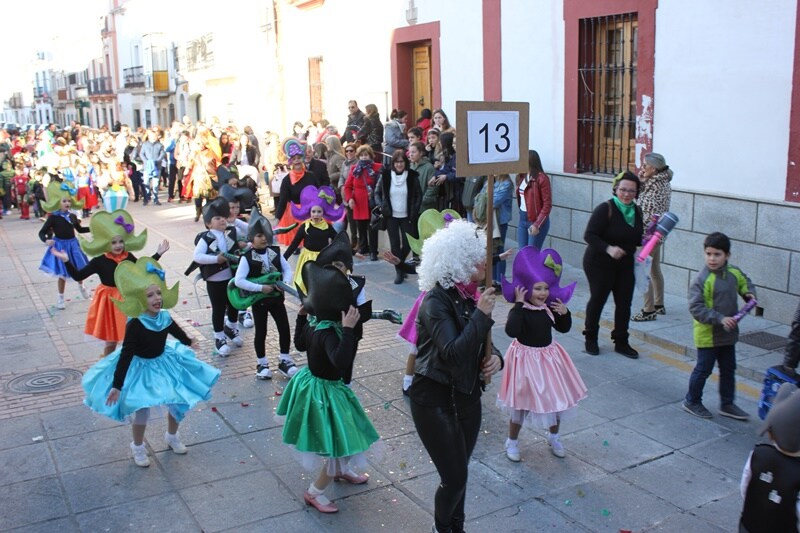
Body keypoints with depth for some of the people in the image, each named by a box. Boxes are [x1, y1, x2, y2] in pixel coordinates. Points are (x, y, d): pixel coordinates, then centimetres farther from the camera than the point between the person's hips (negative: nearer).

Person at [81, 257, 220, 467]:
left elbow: (175, 330, 12)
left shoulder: (164, 316, -13)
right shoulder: (135, 324, -29)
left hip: (164, 364, 6)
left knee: (179, 403, 14)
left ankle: (172, 436, 42)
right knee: (142, 410, 3)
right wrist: (117, 386, -27)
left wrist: (189, 342, 33)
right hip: (141, 369, -6)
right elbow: (126, 355, -27)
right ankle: (138, 447, 30)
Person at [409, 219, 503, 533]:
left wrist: (496, 358, -9)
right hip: (436, 400, -6)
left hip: (468, 396, 7)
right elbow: (453, 353, -31)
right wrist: (481, 314, -28)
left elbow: (481, 345, 12)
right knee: (454, 478, 1)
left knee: (458, 473, 18)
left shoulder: (471, 296, 1)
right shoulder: (436, 301, -20)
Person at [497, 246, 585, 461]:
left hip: (549, 357, 6)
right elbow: (511, 331, -37)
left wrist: (565, 313, -8)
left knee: (557, 398, 16)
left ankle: (553, 437, 40)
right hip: (526, 358, -6)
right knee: (522, 402, 5)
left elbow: (563, 328, 11)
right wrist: (518, 304, -35)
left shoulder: (549, 309, -2)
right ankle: (512, 441, 26)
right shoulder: (520, 310, -20)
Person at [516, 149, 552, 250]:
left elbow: (547, 204, -15)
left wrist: (537, 225, -20)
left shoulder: (541, 178, -14)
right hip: (522, 219, 7)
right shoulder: (522, 177, 8)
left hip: (536, 220, -7)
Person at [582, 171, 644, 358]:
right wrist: (608, 248, -33)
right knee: (598, 299, 4)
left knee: (624, 302, 5)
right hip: (599, 264, -6)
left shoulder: (636, 211, 5)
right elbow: (589, 235, -21)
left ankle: (621, 342, 19)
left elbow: (637, 239, 16)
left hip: (625, 264, 6)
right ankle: (590, 339, 23)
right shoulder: (605, 209, -16)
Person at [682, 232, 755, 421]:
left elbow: (745, 282, 22)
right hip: (707, 334, -7)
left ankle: (727, 404, 32)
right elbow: (696, 308, -24)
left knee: (729, 370, 17)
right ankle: (691, 401, 24)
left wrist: (749, 293, 1)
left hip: (728, 334, 7)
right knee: (703, 369, 6)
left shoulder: (734, 273, -1)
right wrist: (720, 318, -29)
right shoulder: (702, 279, -21)